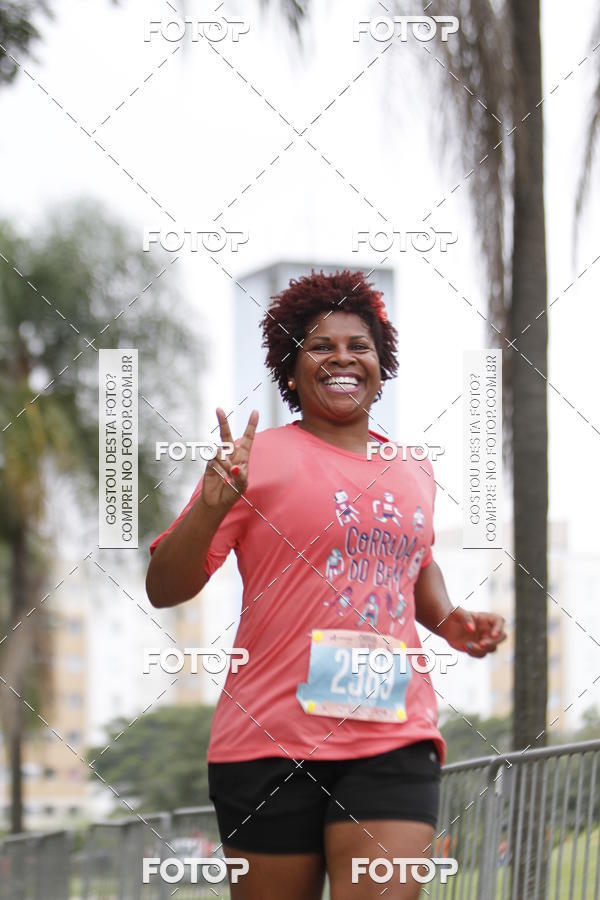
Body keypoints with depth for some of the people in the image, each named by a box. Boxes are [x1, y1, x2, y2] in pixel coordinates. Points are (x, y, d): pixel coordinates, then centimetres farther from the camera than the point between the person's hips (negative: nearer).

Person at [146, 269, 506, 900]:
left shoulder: (412, 471, 17)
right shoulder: (259, 459, 1)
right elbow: (164, 588, -2)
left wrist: (448, 621, 17)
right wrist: (212, 507, -20)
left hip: (394, 740, 3)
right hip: (272, 740, -3)